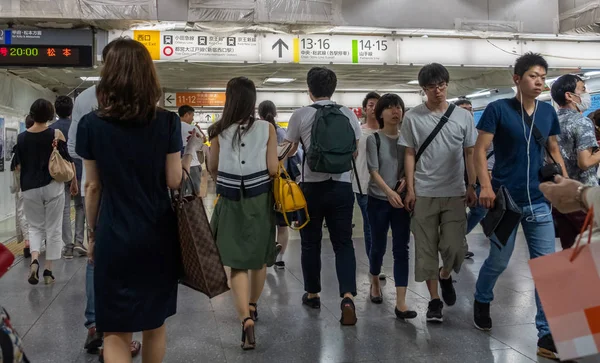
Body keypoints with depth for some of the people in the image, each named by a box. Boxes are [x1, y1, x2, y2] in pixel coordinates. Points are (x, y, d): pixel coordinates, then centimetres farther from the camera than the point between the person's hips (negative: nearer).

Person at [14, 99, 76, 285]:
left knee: (35, 227, 16)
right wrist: (74, 182, 8)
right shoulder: (56, 134, -7)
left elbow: (18, 166, 7)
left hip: (30, 189, 2)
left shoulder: (21, 138, 0)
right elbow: (67, 161, -4)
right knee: (53, 228, 8)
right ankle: (48, 271, 10)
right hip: (53, 187, -2)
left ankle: (34, 260, -9)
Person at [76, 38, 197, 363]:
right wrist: (191, 151, 12)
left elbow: (93, 187, -1)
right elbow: (174, 181, -5)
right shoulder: (167, 122, -5)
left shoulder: (91, 124, -6)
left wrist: (92, 232, 11)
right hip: (158, 234, 2)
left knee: (115, 330, 8)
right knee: (155, 322, 19)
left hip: (115, 236, -1)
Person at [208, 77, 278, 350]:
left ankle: (246, 319, -14)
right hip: (259, 200, 1)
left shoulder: (219, 131, -6)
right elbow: (273, 169, -9)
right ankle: (252, 306, 38)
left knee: (237, 263, 2)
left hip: (230, 202, -1)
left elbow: (212, 168, 4)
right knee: (258, 258, 20)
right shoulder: (266, 129, -8)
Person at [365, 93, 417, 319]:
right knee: (378, 246, 10)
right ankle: (375, 283, 39)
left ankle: (401, 303, -3)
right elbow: (373, 171, -12)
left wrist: (406, 179, -13)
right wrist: (389, 192, -26)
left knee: (401, 250, -3)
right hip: (378, 200, -2)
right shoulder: (374, 139, -4)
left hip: (401, 200, 2)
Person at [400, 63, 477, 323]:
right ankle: (434, 300, 16)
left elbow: (470, 154, 9)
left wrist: (472, 188, 4)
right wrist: (410, 190, -2)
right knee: (426, 248, 3)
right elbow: (410, 155, 3)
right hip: (423, 193, -1)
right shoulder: (413, 117, 1)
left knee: (455, 248, -2)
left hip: (455, 193, 1)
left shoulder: (463, 116, 5)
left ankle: (445, 275, 31)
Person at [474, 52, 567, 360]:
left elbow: (554, 150, 16)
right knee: (499, 260, 10)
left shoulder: (548, 112, 6)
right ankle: (481, 301, 40)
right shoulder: (498, 109, -8)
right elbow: (480, 150, -9)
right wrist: (486, 186, -20)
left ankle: (547, 335, 9)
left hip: (539, 201, 4)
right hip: (505, 199, -4)